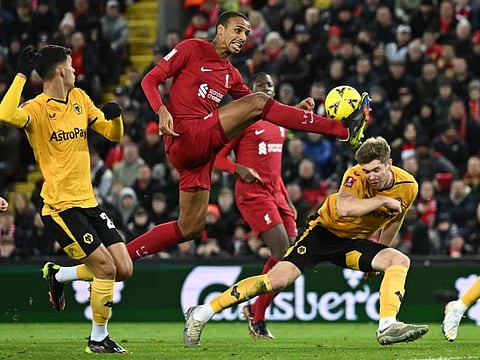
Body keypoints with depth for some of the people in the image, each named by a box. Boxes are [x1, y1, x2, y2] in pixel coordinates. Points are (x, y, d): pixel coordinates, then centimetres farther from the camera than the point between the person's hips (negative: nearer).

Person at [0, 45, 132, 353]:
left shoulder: (79, 98, 11)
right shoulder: (37, 108, -11)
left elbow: (113, 134, 15)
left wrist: (115, 116, -6)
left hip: (88, 201, 7)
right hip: (61, 206, -7)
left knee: (124, 269, 2)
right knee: (106, 268, -13)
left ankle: (57, 275, 25)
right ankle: (98, 339, 5)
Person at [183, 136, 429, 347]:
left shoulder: (408, 187, -9)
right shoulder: (356, 175, -23)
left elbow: (394, 220, 13)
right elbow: (344, 208, -44)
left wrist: (378, 260, 20)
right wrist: (383, 200, -36)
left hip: (353, 243, 5)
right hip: (325, 230, -5)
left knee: (400, 261, -18)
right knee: (278, 279, -21)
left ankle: (387, 326, -31)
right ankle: (202, 314, -15)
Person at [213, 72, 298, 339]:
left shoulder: (281, 124, 19)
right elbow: (218, 158, -5)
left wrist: (288, 200, 23)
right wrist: (239, 169, -24)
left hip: (276, 194, 8)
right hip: (252, 194, -8)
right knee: (283, 254, -19)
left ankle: (255, 311, 14)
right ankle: (258, 315, -6)